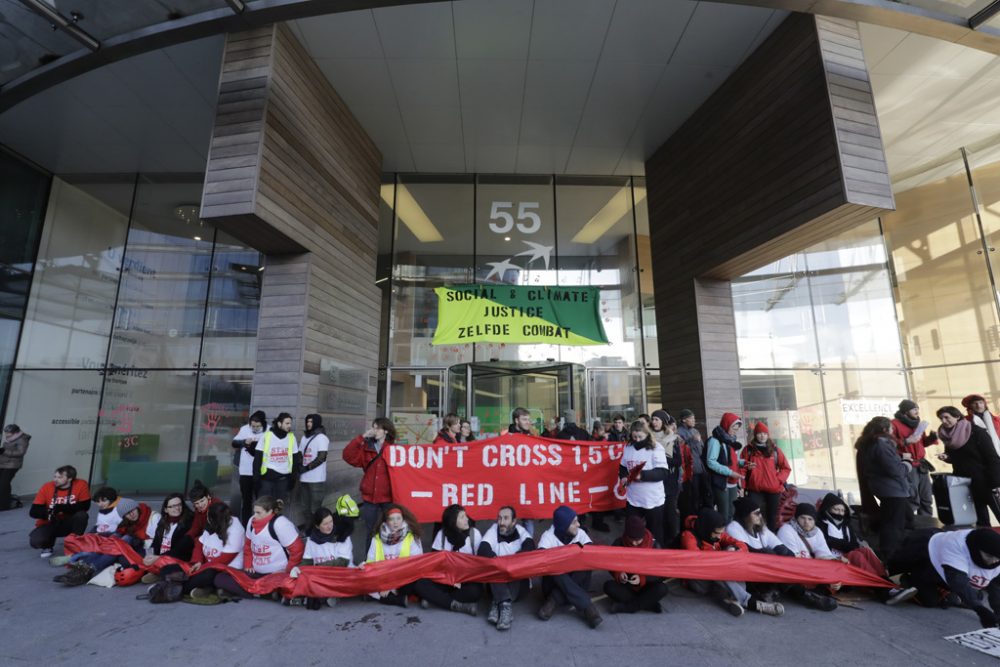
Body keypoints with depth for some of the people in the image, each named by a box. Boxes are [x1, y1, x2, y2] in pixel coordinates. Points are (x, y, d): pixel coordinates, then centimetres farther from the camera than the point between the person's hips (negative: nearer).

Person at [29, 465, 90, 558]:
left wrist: (63, 508, -32)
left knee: (81, 515, -32)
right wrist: (48, 513, -34)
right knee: (35, 541, -27)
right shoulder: (47, 487, -13)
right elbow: (33, 511, -13)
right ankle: (47, 546, 13)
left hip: (69, 523, -1)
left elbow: (85, 506, -20)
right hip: (50, 523, 1)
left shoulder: (81, 485, -17)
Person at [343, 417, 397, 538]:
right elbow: (348, 456, -9)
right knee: (371, 531, 16)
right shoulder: (366, 448, 3)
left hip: (388, 496, -3)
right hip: (369, 496, 3)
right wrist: (362, 437, -13)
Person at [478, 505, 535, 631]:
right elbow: (482, 551, -18)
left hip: (519, 584, 0)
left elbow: (530, 548, -22)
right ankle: (506, 605, -39)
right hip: (496, 583, 0)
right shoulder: (493, 531, -2)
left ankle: (498, 604, -31)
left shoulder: (521, 532, -2)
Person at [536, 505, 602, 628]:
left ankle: (554, 601, -25)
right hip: (554, 582, -2)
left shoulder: (580, 533, -3)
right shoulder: (548, 536, -12)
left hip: (577, 583, 3)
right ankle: (587, 606, -34)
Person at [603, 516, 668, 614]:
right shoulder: (618, 544, -12)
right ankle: (649, 604, -24)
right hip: (626, 586, 1)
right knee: (608, 586, -28)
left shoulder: (653, 545, -13)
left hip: (645, 586, 0)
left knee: (662, 588, -31)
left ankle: (625, 607, -25)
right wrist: (618, 574, -24)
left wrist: (642, 579, -27)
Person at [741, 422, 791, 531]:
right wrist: (746, 466, -11)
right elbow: (740, 464, 8)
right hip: (755, 489, -2)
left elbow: (786, 468, 10)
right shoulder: (748, 449, 4)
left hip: (773, 489, 2)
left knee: (772, 516, 9)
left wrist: (778, 479, -3)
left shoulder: (774, 450, 8)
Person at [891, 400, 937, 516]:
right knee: (912, 499, -9)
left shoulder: (917, 423, 17)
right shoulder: (894, 424, -9)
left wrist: (932, 437, 6)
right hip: (908, 465, -9)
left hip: (921, 465, 9)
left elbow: (923, 442, 24)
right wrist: (906, 441, -27)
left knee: (926, 498, 15)